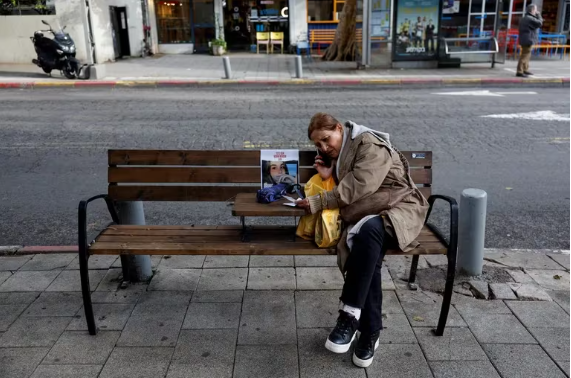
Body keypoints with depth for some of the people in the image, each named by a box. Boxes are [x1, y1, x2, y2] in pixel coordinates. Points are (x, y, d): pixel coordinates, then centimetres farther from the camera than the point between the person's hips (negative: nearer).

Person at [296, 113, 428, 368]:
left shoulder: (370, 144, -6)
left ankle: (349, 316, -36)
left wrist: (320, 202, -15)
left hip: (399, 208, -6)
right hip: (367, 217, 6)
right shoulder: (338, 156, 21)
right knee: (368, 254, -30)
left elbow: (359, 185, -17)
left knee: (369, 229, -40)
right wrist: (328, 175, 3)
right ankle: (370, 332, -25)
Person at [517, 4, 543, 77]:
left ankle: (525, 70, 28)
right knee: (524, 56, -10)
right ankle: (519, 72, -11)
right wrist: (539, 15, -5)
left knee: (527, 55, 19)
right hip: (528, 40, -11)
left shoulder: (524, 18, 16)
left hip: (524, 40, 11)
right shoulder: (530, 18, -17)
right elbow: (539, 23, -18)